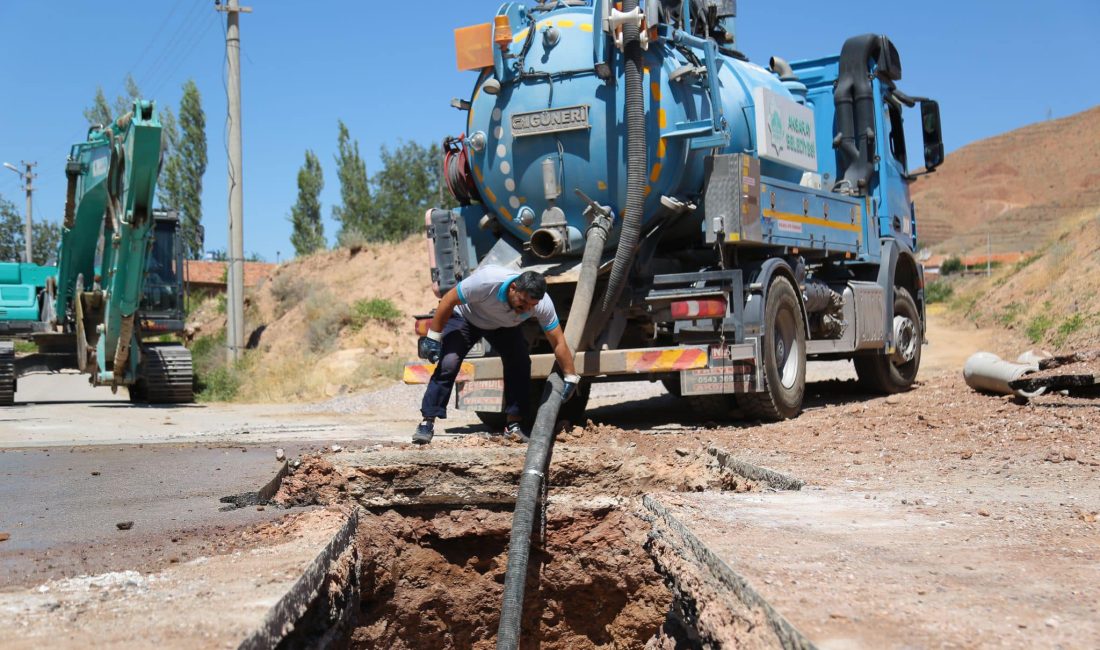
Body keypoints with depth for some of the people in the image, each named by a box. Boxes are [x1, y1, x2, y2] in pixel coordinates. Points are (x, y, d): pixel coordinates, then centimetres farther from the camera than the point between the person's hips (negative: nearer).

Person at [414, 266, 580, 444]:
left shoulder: (543, 304, -33)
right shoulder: (486, 280, -42)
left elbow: (559, 343, -21)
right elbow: (448, 300, -28)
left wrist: (571, 378, -19)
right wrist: (433, 337, -25)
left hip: (505, 326, 3)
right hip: (466, 317, -3)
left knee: (520, 363, -17)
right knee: (448, 364, -19)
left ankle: (513, 425, -5)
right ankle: (427, 423, -11)